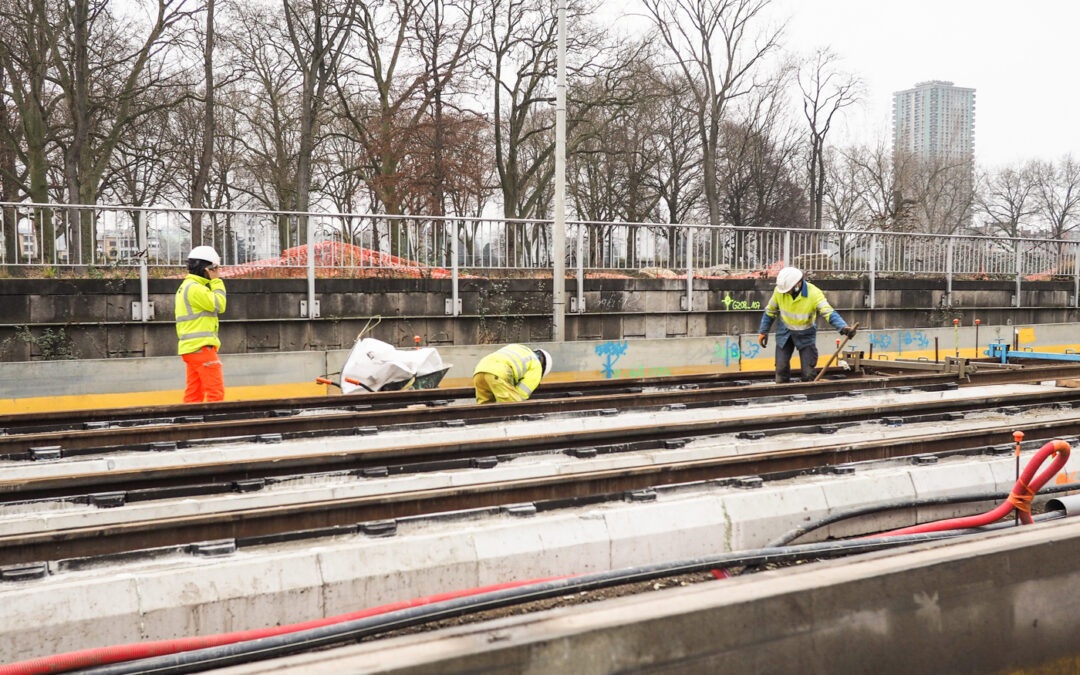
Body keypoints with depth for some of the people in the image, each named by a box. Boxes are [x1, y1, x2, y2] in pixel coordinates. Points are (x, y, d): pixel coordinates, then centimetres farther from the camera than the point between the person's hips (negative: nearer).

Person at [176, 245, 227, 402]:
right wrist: (216, 281, -5)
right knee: (216, 390, -11)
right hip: (201, 347, -10)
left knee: (194, 392, 9)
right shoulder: (195, 288, -13)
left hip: (190, 348, 10)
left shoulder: (185, 287, 20)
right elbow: (219, 305, -13)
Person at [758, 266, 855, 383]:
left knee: (808, 371, -3)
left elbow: (829, 313, -33)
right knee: (781, 367, 0)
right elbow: (770, 312, 0)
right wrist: (763, 332, 6)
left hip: (806, 334, -2)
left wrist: (844, 327, -49)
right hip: (785, 333, 2)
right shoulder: (780, 290, -16)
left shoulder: (814, 293, -25)